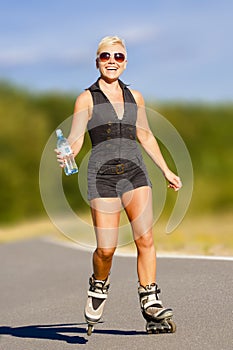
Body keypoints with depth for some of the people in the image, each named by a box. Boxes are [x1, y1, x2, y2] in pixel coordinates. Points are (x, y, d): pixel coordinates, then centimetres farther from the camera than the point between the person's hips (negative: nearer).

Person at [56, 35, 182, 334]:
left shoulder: (134, 96, 15)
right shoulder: (86, 99, 5)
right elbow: (75, 139, -3)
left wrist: (166, 170, 23)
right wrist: (65, 156, -26)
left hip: (134, 170, 3)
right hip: (103, 173, -3)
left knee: (145, 238, -12)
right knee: (106, 248, -7)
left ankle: (150, 302, -5)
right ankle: (98, 287, 24)